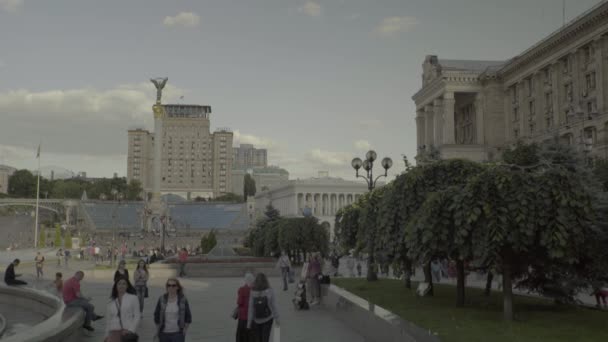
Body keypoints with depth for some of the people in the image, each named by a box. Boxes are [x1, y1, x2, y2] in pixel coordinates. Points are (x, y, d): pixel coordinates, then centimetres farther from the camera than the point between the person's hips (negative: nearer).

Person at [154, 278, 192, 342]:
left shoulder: (183, 300, -4)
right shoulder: (162, 299, -2)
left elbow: (188, 317, 3)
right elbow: (156, 315, 6)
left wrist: (185, 329, -2)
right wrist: (158, 330, 4)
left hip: (178, 333, -2)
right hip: (164, 333, 2)